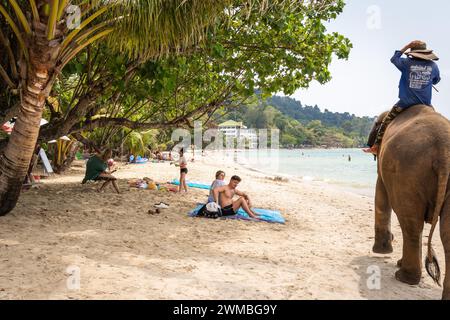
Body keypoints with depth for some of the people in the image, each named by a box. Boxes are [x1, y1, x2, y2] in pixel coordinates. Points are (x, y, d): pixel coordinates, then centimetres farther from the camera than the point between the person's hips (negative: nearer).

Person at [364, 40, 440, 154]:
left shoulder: (407, 63, -6)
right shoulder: (433, 66, 2)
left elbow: (394, 59, 12)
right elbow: (436, 80, 20)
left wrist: (406, 47, 15)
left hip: (406, 102, -2)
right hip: (426, 104, 3)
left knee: (386, 121, 6)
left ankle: (375, 146, 1)